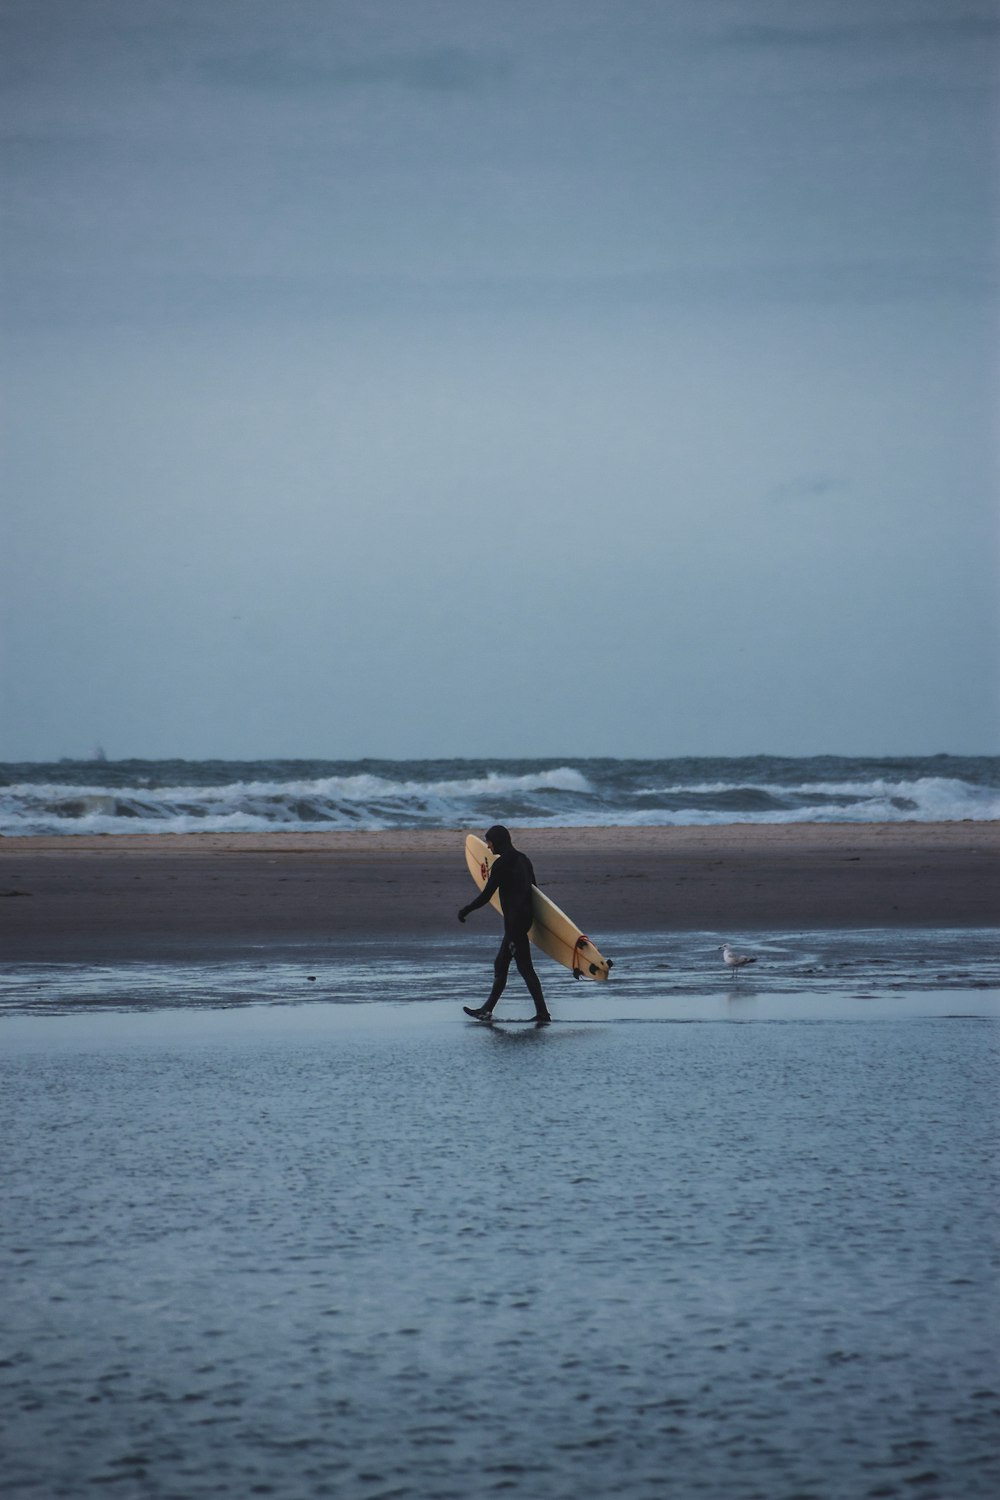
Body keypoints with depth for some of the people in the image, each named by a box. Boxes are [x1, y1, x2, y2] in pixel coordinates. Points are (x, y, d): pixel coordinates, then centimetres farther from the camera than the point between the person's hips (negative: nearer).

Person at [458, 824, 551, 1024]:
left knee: (524, 967, -8)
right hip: (526, 916, 10)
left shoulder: (501, 864, -14)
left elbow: (486, 895, -13)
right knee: (501, 964, 15)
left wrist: (466, 910, 0)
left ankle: (542, 1012, -10)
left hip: (514, 919, -10)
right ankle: (487, 1010, 21)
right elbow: (532, 888, 20)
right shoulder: (522, 859, 14)